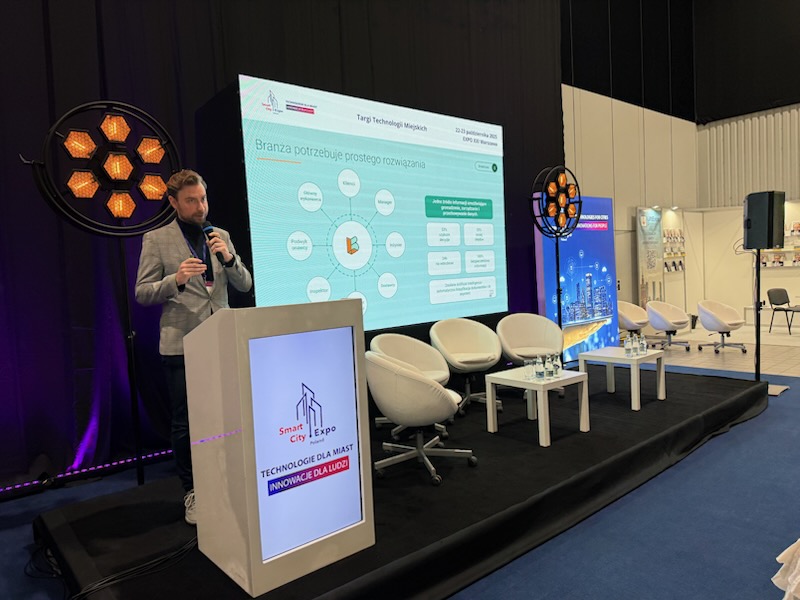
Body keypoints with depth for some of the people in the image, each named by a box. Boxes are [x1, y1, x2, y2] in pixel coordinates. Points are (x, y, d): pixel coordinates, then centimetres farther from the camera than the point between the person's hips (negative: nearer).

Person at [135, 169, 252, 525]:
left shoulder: (221, 237, 11)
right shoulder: (156, 239, 1)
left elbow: (245, 285, 8)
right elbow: (143, 294, -2)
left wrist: (229, 258, -10)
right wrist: (176, 279, -20)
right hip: (181, 345, -3)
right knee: (185, 424, 5)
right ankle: (192, 492, 21)